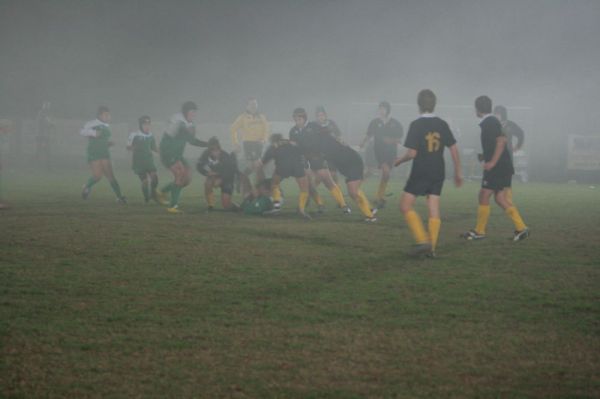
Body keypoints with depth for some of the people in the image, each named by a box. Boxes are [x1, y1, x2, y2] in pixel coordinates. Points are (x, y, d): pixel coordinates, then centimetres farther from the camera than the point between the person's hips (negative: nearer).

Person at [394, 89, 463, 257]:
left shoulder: (416, 125, -11)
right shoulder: (442, 124, 4)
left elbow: (412, 153, -15)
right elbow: (454, 149, 5)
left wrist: (399, 161, 5)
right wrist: (458, 172, 14)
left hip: (420, 173, -5)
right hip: (438, 174, 5)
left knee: (406, 206, 3)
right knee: (434, 211, 7)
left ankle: (422, 241, -9)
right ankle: (431, 248, 4)